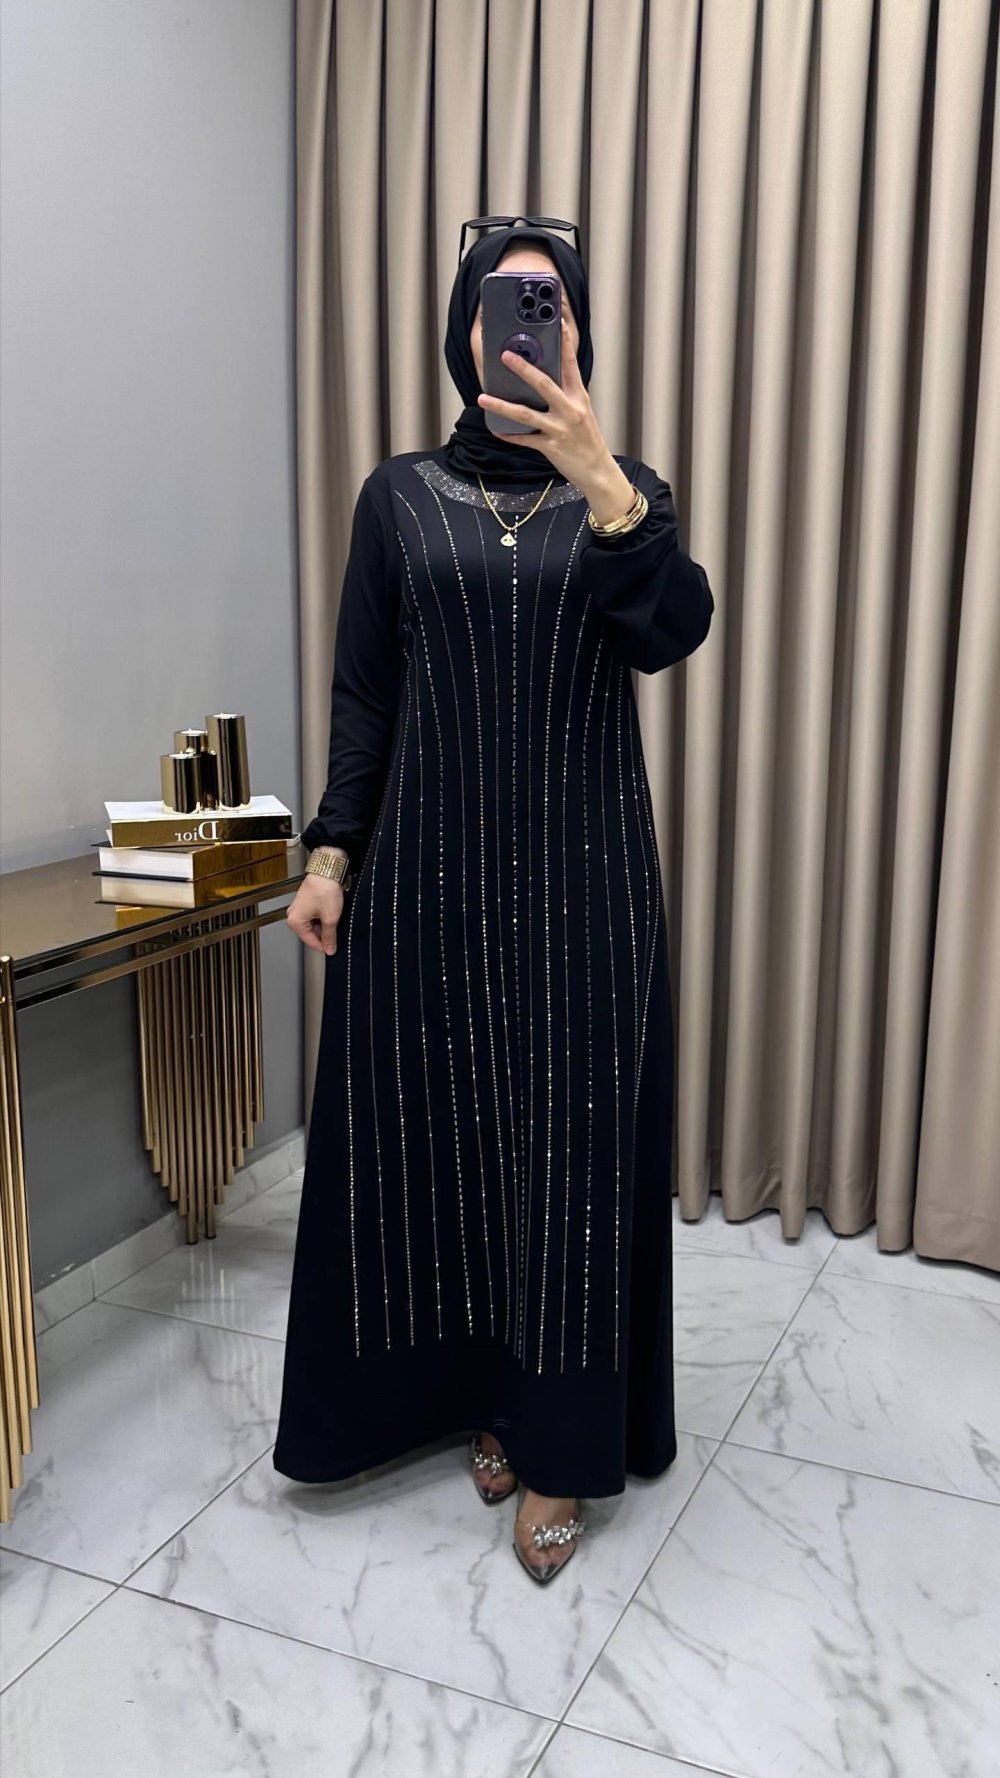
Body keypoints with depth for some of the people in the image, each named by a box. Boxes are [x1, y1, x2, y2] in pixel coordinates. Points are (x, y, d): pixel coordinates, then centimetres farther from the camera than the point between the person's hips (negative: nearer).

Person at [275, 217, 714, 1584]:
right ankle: (476, 1392, 29)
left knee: (573, 1140, 2)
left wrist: (601, 482, -31)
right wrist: (329, 854, 0)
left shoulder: (627, 492, 5)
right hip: (429, 867, 1)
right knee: (441, 1131, 7)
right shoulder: (401, 495, 7)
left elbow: (672, 634, -16)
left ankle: (560, 1445, 17)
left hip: (579, 870, -1)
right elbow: (362, 693, 7)